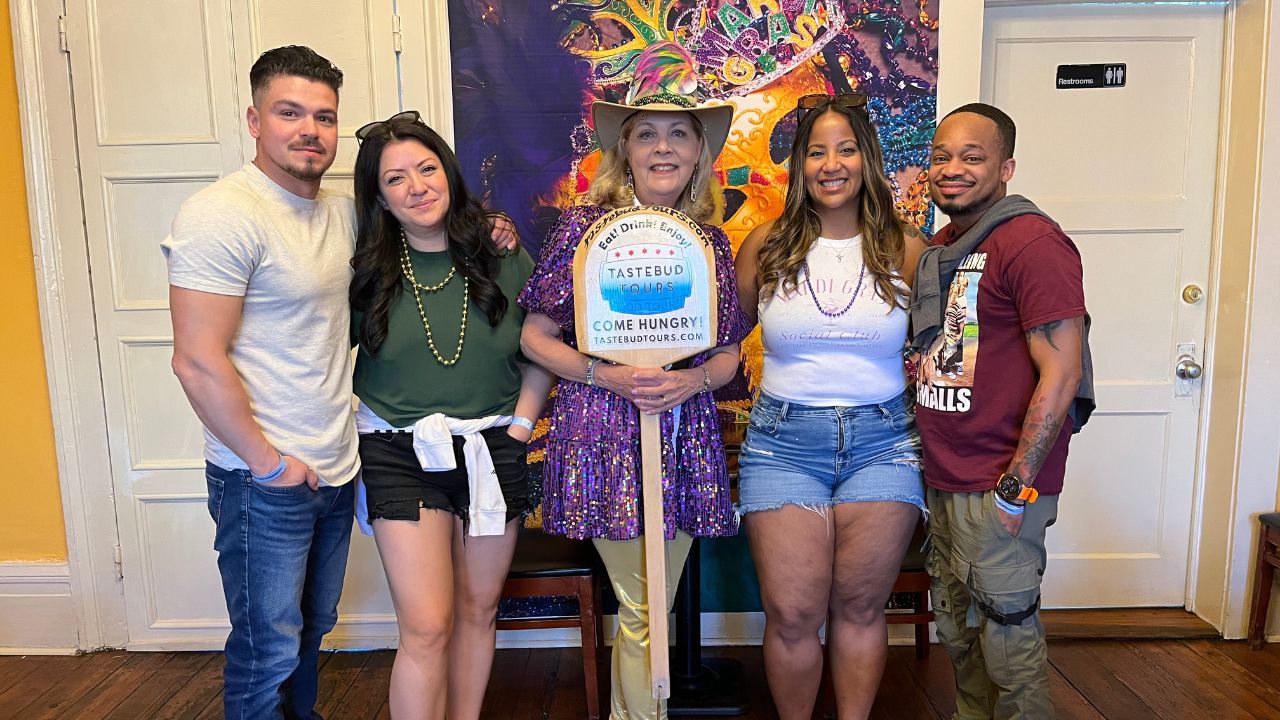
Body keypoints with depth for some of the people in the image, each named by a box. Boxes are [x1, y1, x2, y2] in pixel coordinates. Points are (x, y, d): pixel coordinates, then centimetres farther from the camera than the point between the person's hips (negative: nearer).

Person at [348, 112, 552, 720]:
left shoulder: (502, 255, -1)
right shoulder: (366, 269, -3)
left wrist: (520, 426, -2)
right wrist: (355, 429, -3)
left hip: (493, 449, 2)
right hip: (401, 456, -1)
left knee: (478, 611, 13)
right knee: (427, 628, -5)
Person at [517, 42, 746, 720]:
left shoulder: (711, 241, 7)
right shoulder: (585, 225, -4)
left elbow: (728, 352, 11)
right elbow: (535, 336, -2)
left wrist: (692, 380, -10)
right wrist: (605, 375, -16)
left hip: (686, 438, 4)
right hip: (604, 433, -4)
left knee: (650, 607, 15)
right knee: (643, 611, 2)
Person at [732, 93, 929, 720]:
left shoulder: (905, 249, 3)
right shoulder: (767, 245, 3)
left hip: (881, 439, 1)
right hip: (784, 440, 0)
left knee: (859, 608, 9)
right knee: (792, 616, 1)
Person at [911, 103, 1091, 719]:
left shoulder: (1032, 242, -15)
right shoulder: (941, 247, 12)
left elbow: (1062, 373, -19)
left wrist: (1016, 487, -19)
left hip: (1000, 487, -8)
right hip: (944, 480, 8)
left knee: (1005, 633, 4)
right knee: (956, 628, 19)